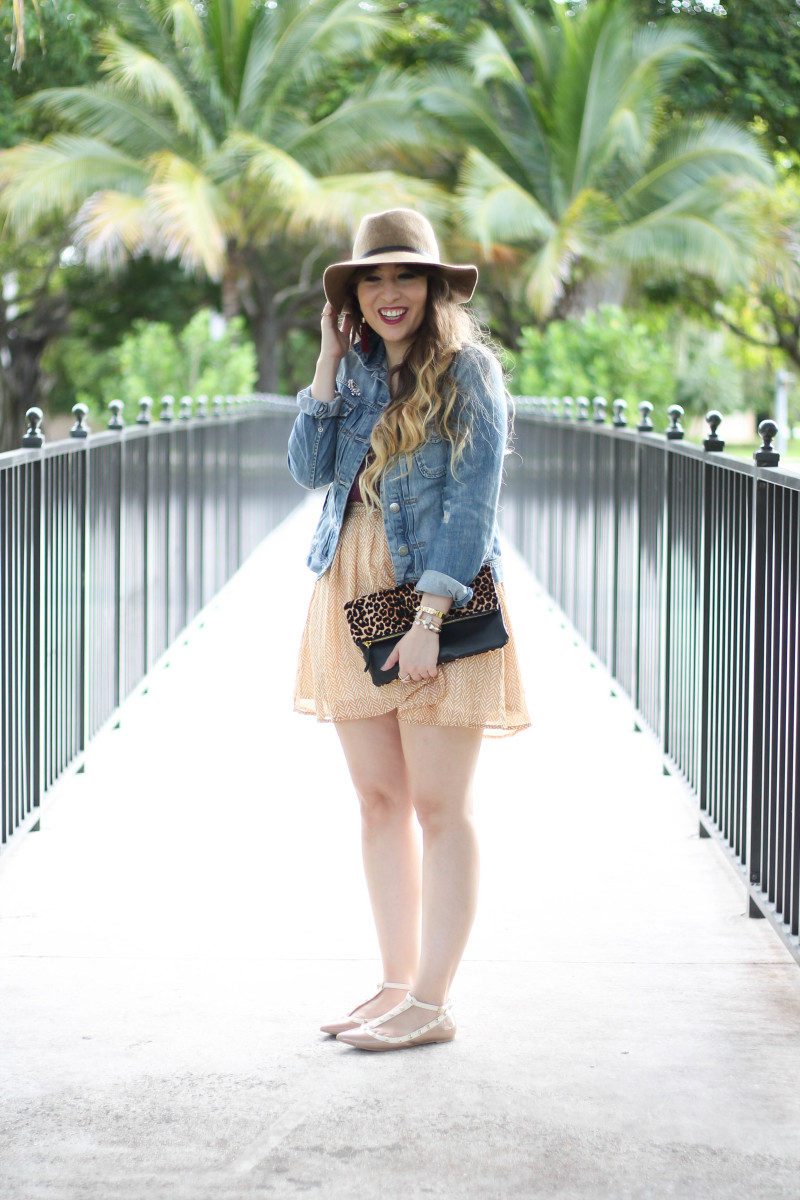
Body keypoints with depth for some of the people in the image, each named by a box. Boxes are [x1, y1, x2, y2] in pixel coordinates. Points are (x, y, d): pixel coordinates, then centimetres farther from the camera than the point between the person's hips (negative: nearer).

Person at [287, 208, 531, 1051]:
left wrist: (427, 620, -18)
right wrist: (330, 359, -2)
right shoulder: (354, 369, 12)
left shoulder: (467, 370, -6)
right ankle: (397, 983, 18)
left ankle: (432, 1002, 2)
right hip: (350, 595, 6)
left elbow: (473, 502, -11)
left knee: (437, 806, -2)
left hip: (439, 599, -6)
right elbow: (309, 469, 1)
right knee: (378, 800, 9)